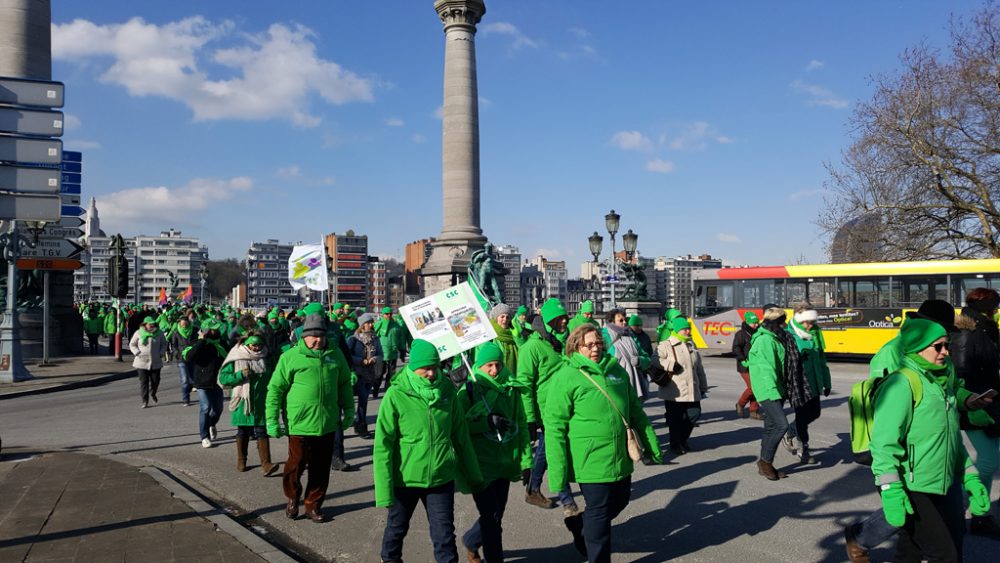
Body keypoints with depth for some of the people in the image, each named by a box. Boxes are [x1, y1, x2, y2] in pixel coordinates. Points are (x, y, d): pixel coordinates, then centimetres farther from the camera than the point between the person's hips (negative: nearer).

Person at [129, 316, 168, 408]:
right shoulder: (138, 333, -2)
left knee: (155, 380, 5)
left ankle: (152, 393, 37)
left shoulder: (159, 333, 2)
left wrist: (161, 353, -3)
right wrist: (138, 353, -9)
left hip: (156, 362, 2)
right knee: (143, 382, -2)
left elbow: (164, 344, 13)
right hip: (142, 362, -1)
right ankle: (145, 401, 6)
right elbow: (132, 344, 6)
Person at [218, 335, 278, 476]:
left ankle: (266, 463, -11)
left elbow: (272, 378, 19)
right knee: (243, 432, 13)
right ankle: (241, 461, 29)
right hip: (242, 402, -1)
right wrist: (240, 375, -19)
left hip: (261, 404, 1)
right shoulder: (236, 359, -3)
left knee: (262, 432, -5)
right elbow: (223, 378, -5)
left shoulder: (266, 359, 6)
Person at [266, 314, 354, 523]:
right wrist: (272, 421, -5)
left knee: (321, 469, 11)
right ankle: (292, 498, 35)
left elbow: (345, 384, 17)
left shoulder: (335, 355, 5)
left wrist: (349, 410, 16)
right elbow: (275, 389, -4)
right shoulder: (290, 357, -6)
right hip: (300, 424, -3)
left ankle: (313, 505, 29)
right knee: (296, 464, 7)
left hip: (327, 425, 4)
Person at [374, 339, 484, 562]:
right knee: (397, 527, 20)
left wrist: (473, 476, 10)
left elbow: (461, 437, 5)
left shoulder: (446, 391, -3)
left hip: (441, 477, 2)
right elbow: (382, 445, -12)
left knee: (444, 535, 4)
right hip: (405, 478, -1)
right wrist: (384, 488, -15)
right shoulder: (396, 395, -14)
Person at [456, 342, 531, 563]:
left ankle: (471, 542, 42)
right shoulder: (468, 390, -7)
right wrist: (487, 422, -23)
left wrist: (526, 460, 5)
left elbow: (521, 426, 7)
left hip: (505, 462, 5)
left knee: (496, 514, 15)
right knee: (492, 516, -6)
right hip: (480, 464, -4)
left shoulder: (511, 389, 4)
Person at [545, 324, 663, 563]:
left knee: (619, 501, 21)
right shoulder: (565, 378, -12)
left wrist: (651, 445, 16)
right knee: (598, 511, 4)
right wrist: (558, 479, -15)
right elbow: (554, 429, -13)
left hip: (621, 458, 7)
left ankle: (583, 527, 46)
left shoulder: (616, 370, 7)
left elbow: (635, 411, 16)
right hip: (592, 461, -6)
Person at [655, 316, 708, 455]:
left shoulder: (691, 346, 17)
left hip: (692, 390, 6)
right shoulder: (665, 346, -5)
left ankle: (683, 440, 27)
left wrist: (703, 386, 23)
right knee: (675, 419, 0)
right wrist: (670, 365, -24)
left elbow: (699, 368, 22)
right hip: (674, 392, -6)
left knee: (694, 414, 5)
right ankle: (675, 445, 18)